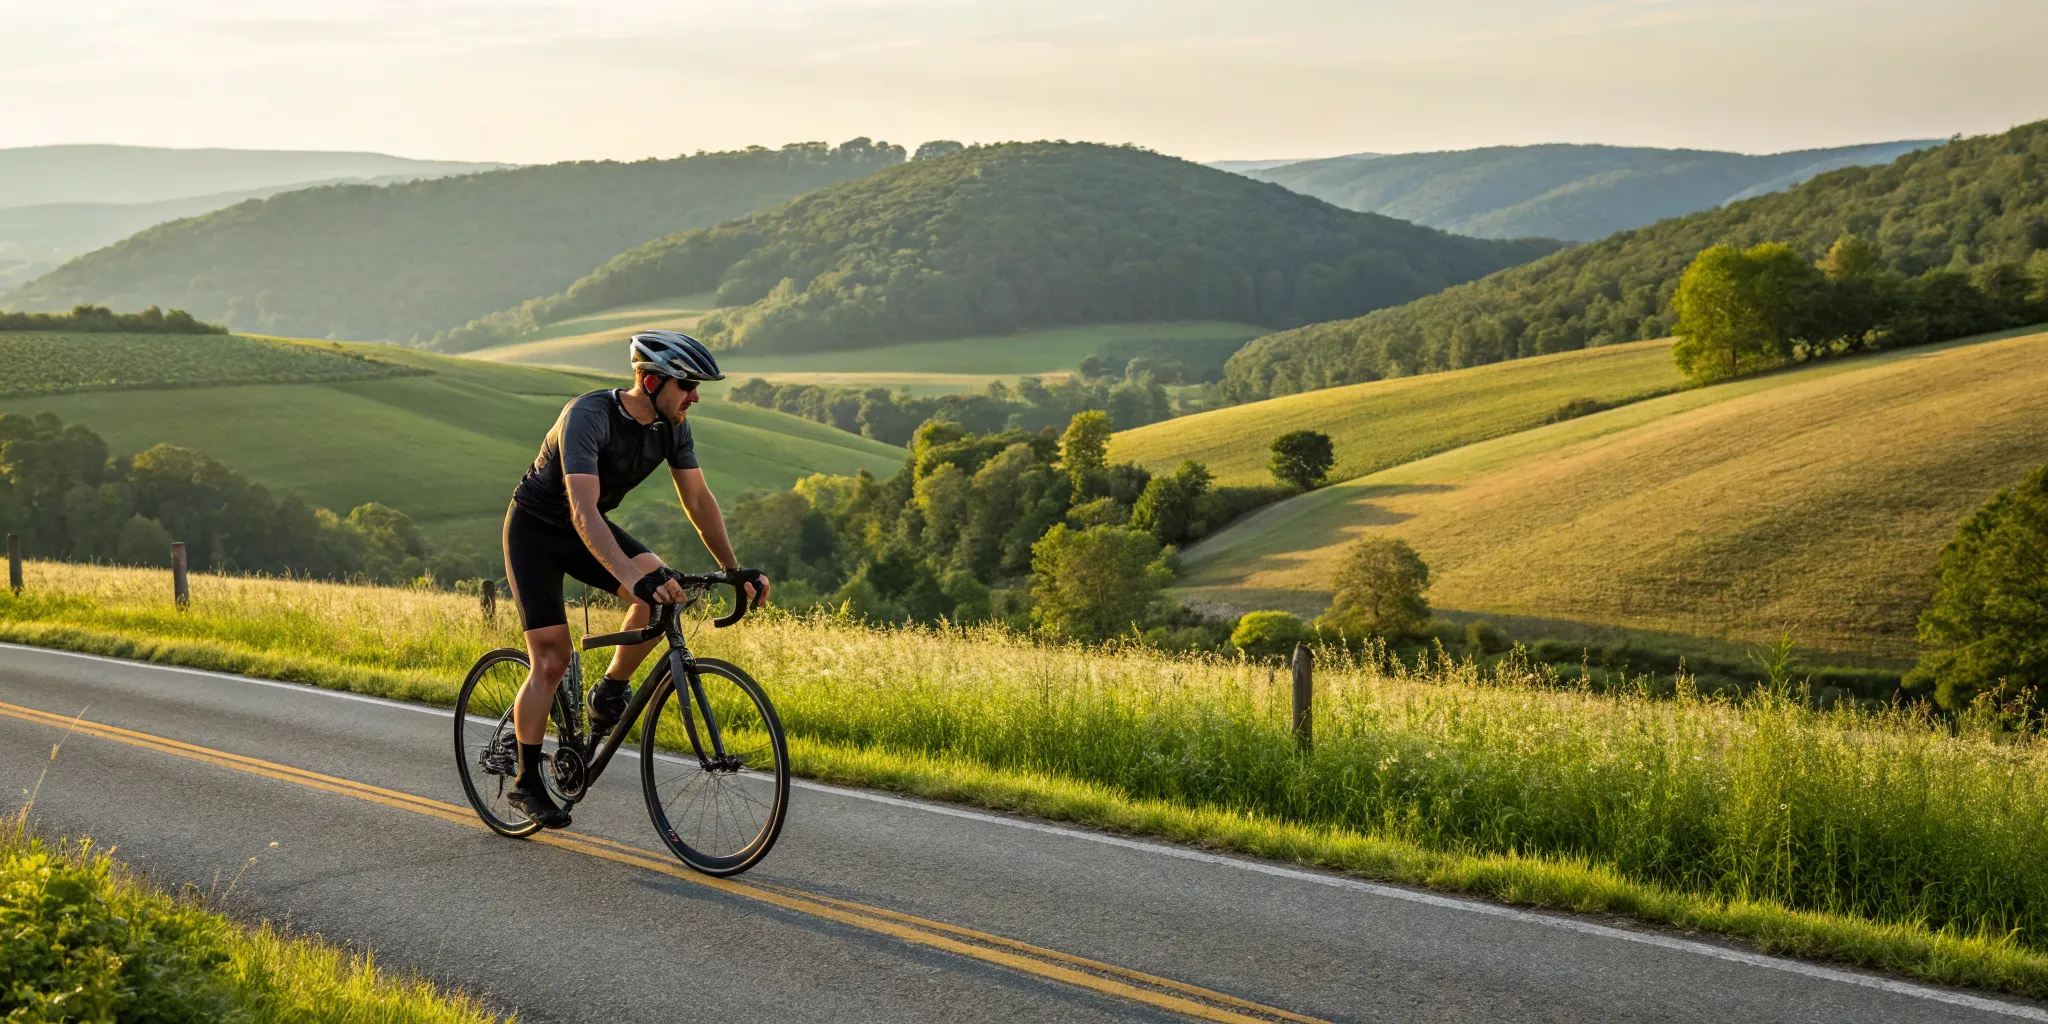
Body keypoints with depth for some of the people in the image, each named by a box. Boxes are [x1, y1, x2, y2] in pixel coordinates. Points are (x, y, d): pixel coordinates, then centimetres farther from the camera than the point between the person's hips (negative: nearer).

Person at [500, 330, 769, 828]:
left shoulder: (672, 426, -12)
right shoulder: (588, 416, -33)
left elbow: (699, 500, -3)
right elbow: (583, 511, -43)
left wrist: (735, 570, -12)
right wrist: (634, 577, -55)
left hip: (588, 528, 6)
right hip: (535, 529, -6)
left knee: (662, 589, -22)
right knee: (552, 661, -9)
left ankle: (610, 692, -1)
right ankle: (526, 783, 5)